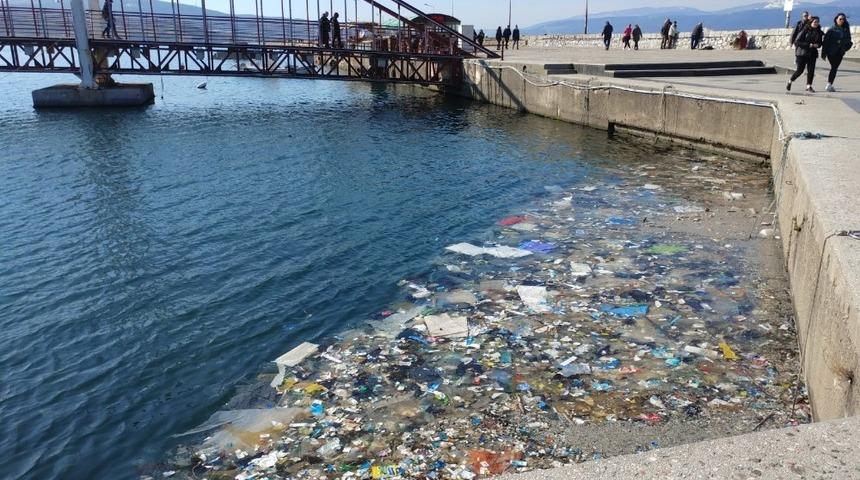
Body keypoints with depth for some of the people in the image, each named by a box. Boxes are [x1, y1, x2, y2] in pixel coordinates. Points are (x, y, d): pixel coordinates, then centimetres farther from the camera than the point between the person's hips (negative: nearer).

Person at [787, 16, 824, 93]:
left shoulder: (819, 32, 6)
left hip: (812, 54, 4)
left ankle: (809, 86, 4)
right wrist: (808, 45, -20)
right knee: (800, 70, -4)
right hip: (802, 53, -4)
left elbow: (820, 42, 16)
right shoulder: (805, 30, -8)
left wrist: (817, 45, -9)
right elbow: (797, 42, -13)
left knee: (811, 70, -3)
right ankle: (790, 82, 19)